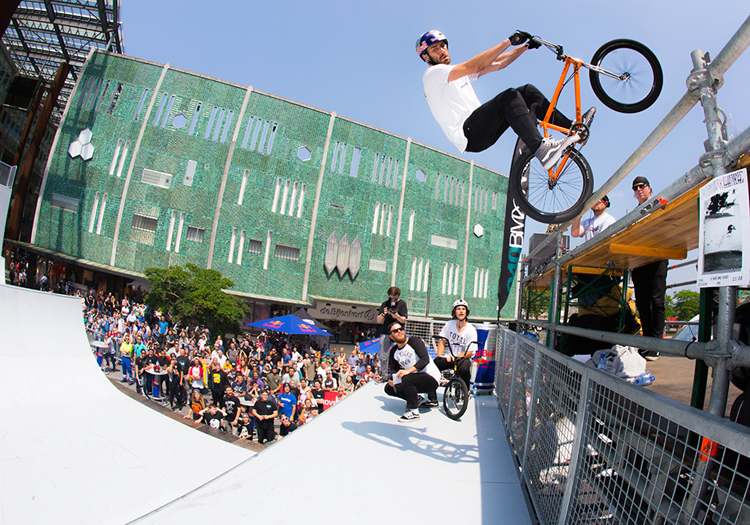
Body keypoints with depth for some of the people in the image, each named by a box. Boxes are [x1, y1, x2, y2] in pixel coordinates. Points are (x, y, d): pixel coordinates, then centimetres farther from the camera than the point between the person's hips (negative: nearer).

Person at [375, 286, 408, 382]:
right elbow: (378, 321, 6)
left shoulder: (402, 304, 3)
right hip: (385, 332, 2)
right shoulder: (385, 304, 9)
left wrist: (396, 315, -22)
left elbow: (403, 320, -3)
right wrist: (383, 314, -14)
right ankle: (384, 376, 13)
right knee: (383, 358, 1)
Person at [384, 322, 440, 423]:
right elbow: (395, 370, 11)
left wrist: (408, 370, -38)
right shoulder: (393, 352, 7)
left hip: (431, 378, -7)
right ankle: (417, 399, 12)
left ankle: (413, 411, -18)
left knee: (407, 379, -34)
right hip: (415, 379, 8)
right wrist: (391, 379, -13)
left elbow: (425, 359, -26)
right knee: (389, 388, -1)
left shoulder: (415, 341, -13)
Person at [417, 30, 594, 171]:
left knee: (528, 91, 3)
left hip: (482, 131, 9)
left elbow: (496, 65, 24)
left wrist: (525, 46, 16)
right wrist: (508, 41, -16)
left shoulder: (459, 73, 26)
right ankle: (542, 150, -39)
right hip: (468, 135, -9)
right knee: (510, 96, -27)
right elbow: (474, 66, -17)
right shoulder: (432, 74, -3)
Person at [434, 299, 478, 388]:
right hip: (450, 357, 3)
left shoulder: (471, 329, -8)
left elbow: (469, 352, -11)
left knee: (463, 369, -37)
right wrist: (439, 356, -8)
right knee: (433, 364, -25)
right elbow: (442, 341, 8)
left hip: (463, 358, -2)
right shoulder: (449, 324, 2)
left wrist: (455, 358, -25)